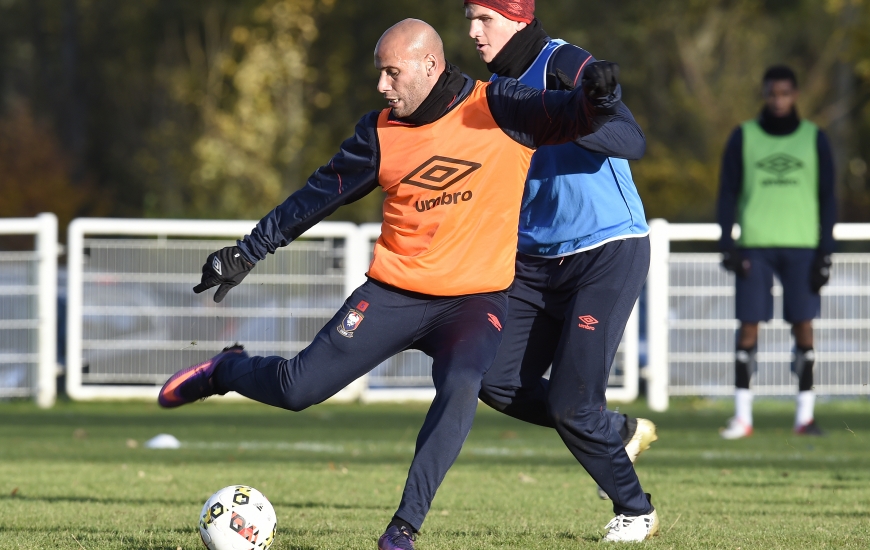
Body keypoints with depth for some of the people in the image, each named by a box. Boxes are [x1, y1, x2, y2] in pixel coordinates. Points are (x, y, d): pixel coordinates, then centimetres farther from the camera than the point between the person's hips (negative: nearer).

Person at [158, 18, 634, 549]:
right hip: (393, 294, 2)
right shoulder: (381, 132, 2)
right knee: (298, 388, -2)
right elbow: (319, 195, 11)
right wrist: (246, 253, 14)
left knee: (461, 386, -31)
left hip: (474, 300, -2)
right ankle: (226, 370, 32)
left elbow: (569, 117, -16)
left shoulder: (498, 109, -7)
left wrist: (597, 96, -41)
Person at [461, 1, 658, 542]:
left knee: (571, 402, -12)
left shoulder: (565, 66, -15)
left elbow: (632, 141, -28)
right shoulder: (498, 88, 10)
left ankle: (635, 512, 10)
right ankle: (620, 432, 18)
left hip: (608, 253, -8)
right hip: (538, 261, 8)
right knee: (498, 382, -3)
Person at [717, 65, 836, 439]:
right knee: (748, 325, -3)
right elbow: (728, 194, 7)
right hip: (755, 246, 0)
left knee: (803, 324, -3)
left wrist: (825, 253, -1)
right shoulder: (743, 137, 6)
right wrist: (727, 246, -4)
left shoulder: (814, 139, 6)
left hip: (802, 246, 0)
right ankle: (742, 417, 0)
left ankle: (805, 415, 1)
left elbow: (827, 199, 7)